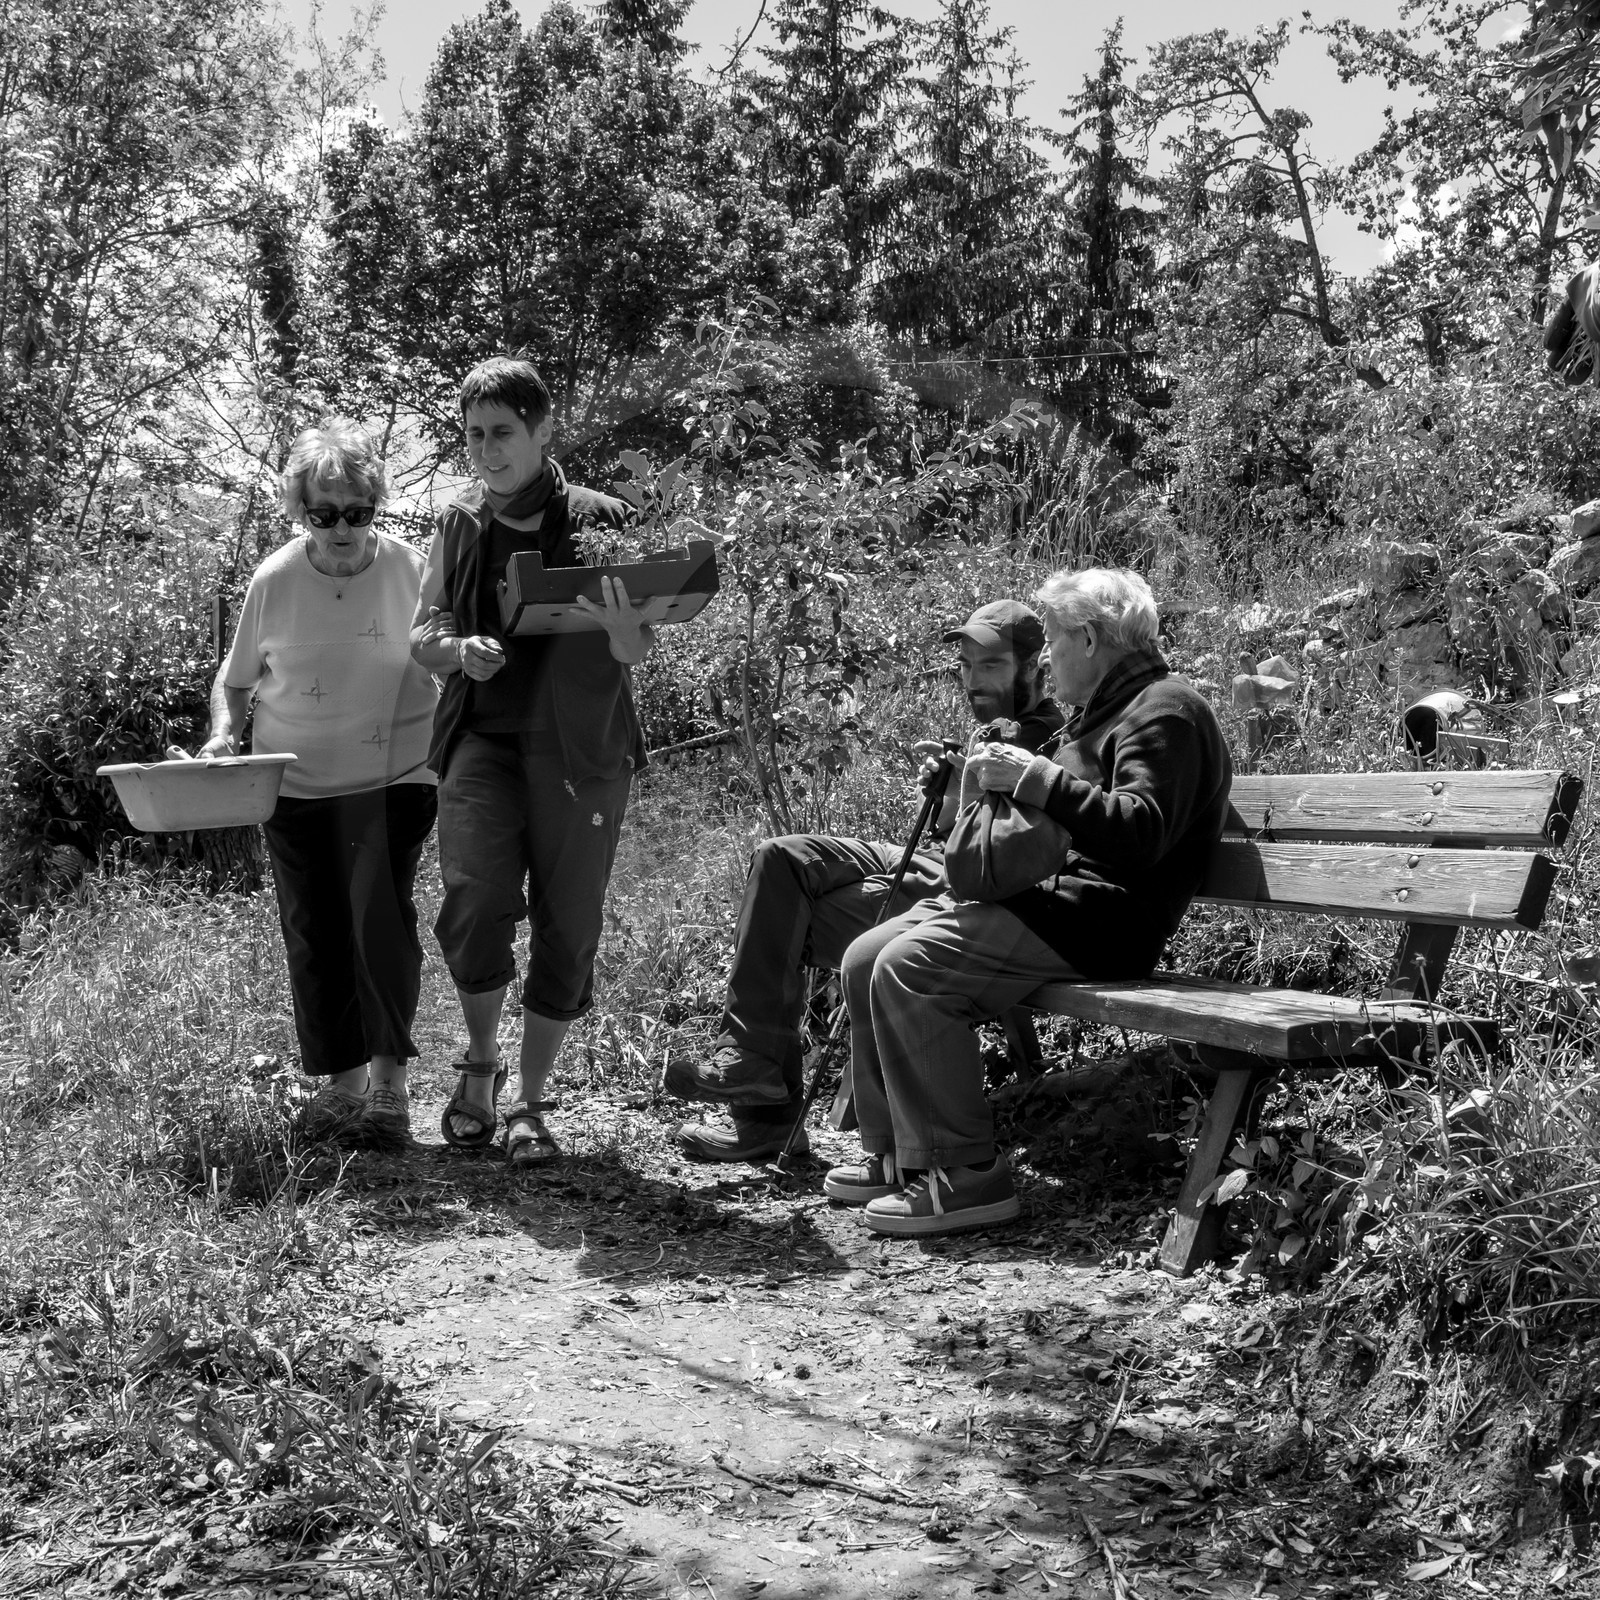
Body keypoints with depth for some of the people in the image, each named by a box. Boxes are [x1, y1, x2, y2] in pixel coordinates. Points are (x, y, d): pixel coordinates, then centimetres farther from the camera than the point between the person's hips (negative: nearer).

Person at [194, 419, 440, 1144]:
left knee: (380, 916, -15)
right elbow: (234, 680, 8)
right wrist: (223, 731, -7)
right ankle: (340, 1080, 20)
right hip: (295, 785, 2)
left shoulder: (410, 571, -8)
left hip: (391, 778, -2)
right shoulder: (273, 581, -4)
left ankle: (387, 1077, -2)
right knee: (314, 934, 5)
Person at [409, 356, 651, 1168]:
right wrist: (460, 651, -14)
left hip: (580, 744, -1)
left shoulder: (597, 520, 0)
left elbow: (634, 650, -1)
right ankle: (480, 1060, 9)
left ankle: (531, 1103, 21)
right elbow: (422, 635, 10)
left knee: (567, 931, 3)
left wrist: (624, 637, -26)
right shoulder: (459, 525, 9)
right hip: (483, 738, 1)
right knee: (474, 897, -19)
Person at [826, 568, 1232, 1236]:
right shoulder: (1102, 711, 25)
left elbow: (1142, 831, -23)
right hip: (1039, 894, 11)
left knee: (908, 968, -25)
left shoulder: (1166, 712, -8)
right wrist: (999, 780, 17)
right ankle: (898, 1156, 7)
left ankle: (966, 1174, -20)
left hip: (1095, 922, -11)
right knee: (865, 961, 2)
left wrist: (1041, 780, -23)